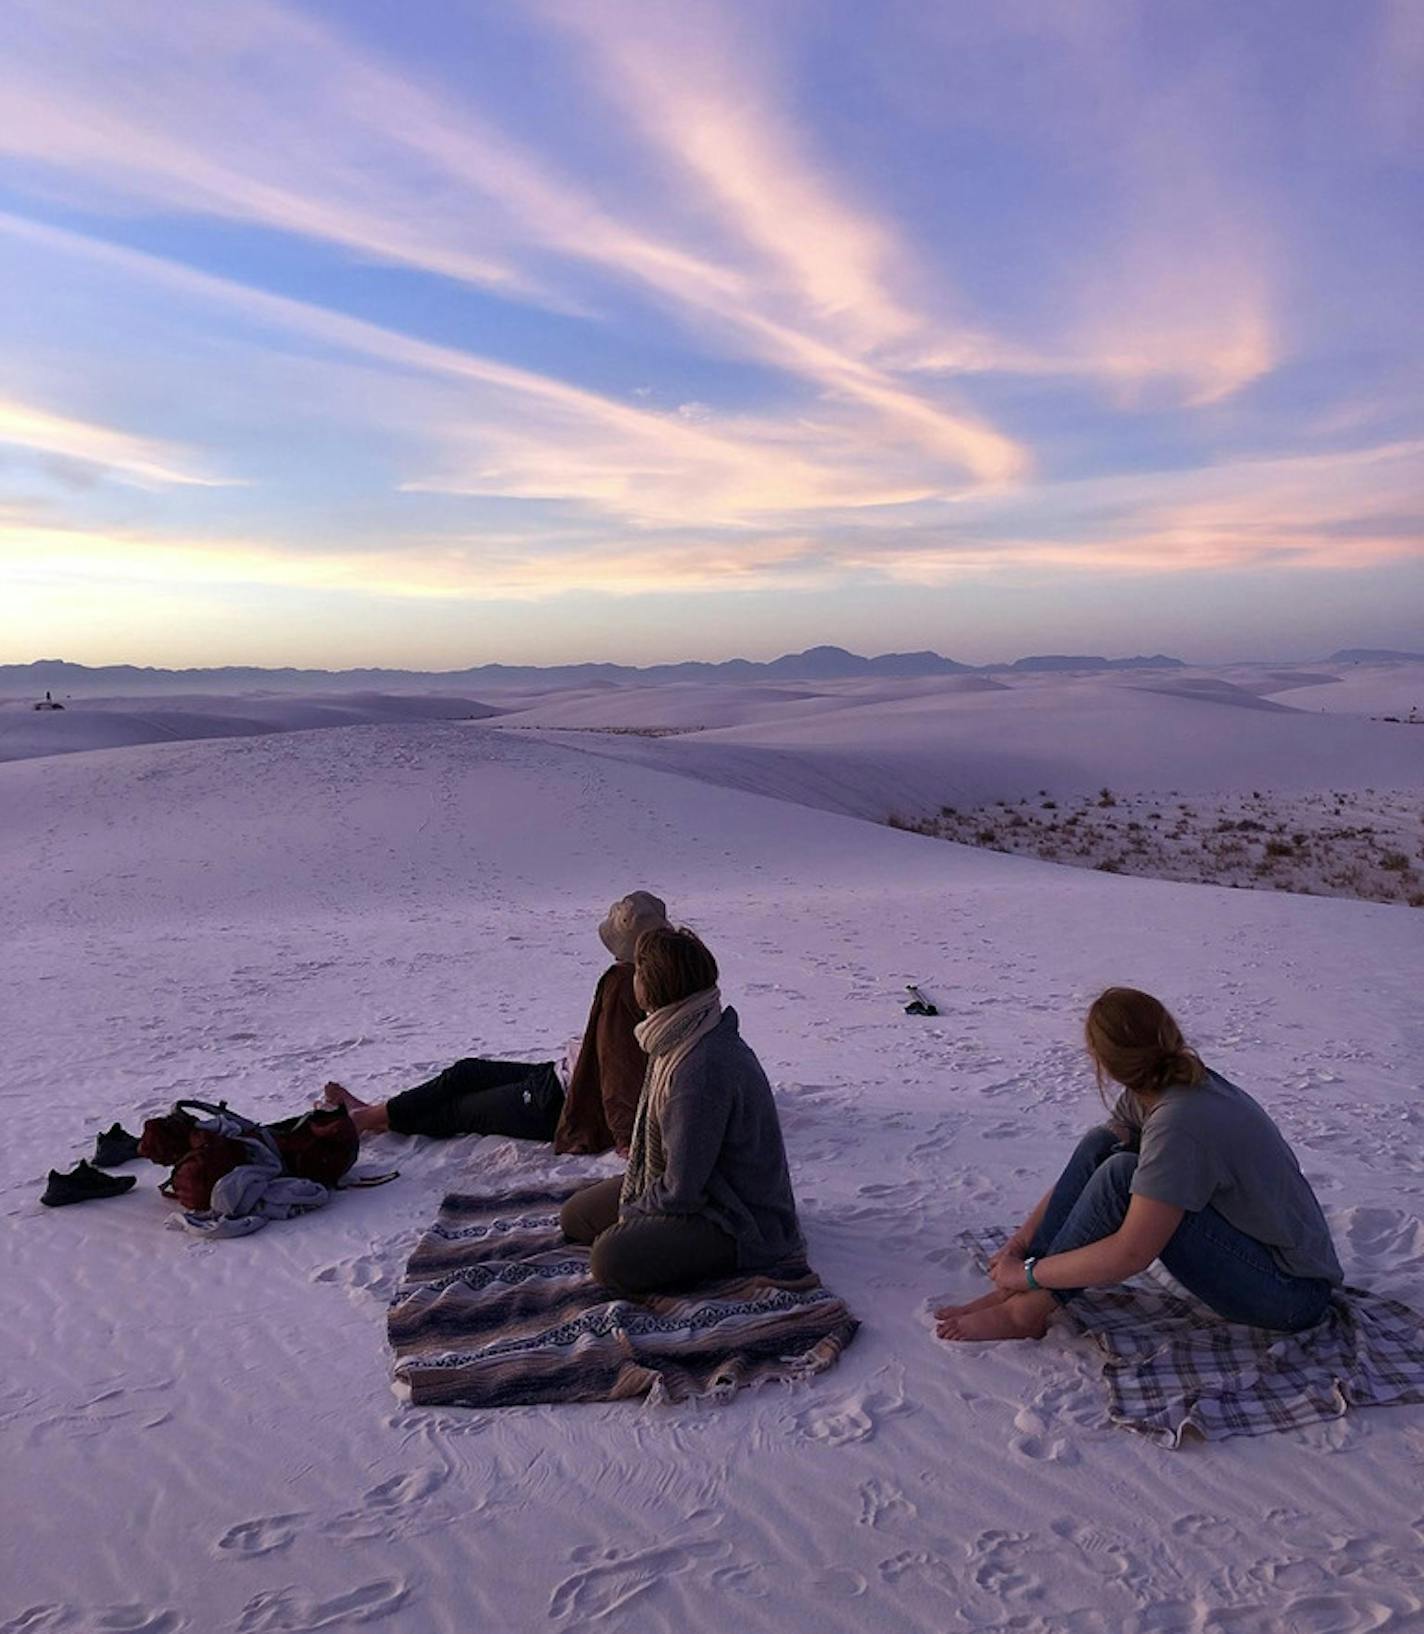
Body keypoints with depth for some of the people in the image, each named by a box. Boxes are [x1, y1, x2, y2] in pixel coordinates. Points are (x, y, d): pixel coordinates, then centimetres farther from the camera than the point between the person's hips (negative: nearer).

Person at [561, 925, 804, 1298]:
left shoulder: (701, 1069, -32)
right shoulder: (681, 1040, -1)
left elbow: (683, 1187, -26)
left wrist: (633, 1211, -9)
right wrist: (633, 1195, 6)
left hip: (741, 1221, -9)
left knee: (612, 1259, -27)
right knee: (577, 1215, 11)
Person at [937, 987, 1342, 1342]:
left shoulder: (1181, 1121, -30)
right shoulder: (1150, 1092, -3)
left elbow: (1129, 1255, -30)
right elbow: (1088, 1165, 7)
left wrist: (1029, 1272, -18)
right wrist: (1024, 1238, -1)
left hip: (1293, 1293, -9)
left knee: (1122, 1175, -26)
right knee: (1099, 1146, -3)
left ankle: (1029, 1309, -13)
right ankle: (1014, 1290, -4)